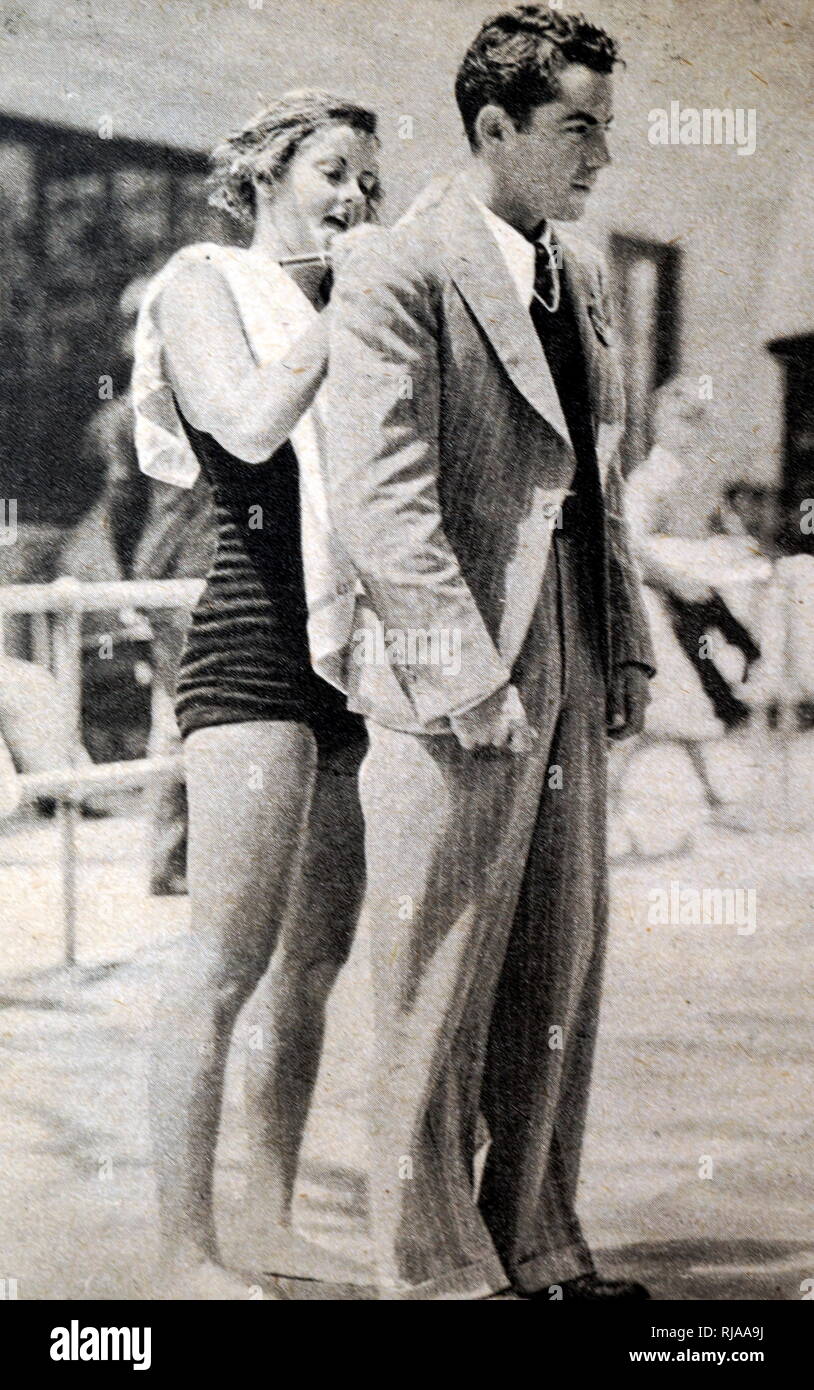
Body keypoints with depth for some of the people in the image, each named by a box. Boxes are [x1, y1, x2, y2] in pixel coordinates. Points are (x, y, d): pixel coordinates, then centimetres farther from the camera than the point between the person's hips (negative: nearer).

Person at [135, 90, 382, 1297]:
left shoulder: (344, 311, 22)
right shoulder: (204, 281, 3)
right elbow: (252, 424, -15)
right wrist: (340, 306, -6)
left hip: (355, 647, 8)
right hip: (258, 636, -8)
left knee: (317, 958, 9)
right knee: (231, 958, -10)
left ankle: (273, 1223, 17)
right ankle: (187, 1257, -7)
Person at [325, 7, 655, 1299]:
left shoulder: (582, 276, 16)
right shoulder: (397, 276, -11)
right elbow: (382, 502, -16)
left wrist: (627, 648, 15)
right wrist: (471, 683, -20)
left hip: (569, 677, 8)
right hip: (455, 682, -8)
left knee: (559, 984, 14)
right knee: (438, 997, 2)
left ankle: (537, 1248, 27)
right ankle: (433, 1268, 13)